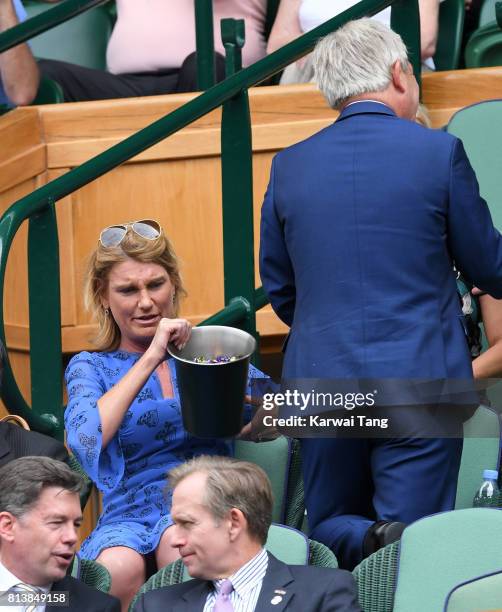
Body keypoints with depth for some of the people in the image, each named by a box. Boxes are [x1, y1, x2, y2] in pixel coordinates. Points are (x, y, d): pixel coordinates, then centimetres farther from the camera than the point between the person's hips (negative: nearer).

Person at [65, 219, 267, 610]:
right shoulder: (90, 368, 13)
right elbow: (85, 439, -9)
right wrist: (151, 358, -11)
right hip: (128, 515, 0)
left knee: (179, 539, -36)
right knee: (119, 567, -36)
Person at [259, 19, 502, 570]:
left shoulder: (289, 166, 4)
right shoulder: (439, 153, -6)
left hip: (322, 379, 2)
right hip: (421, 379, -2)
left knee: (331, 531, 18)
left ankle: (366, 543, -15)